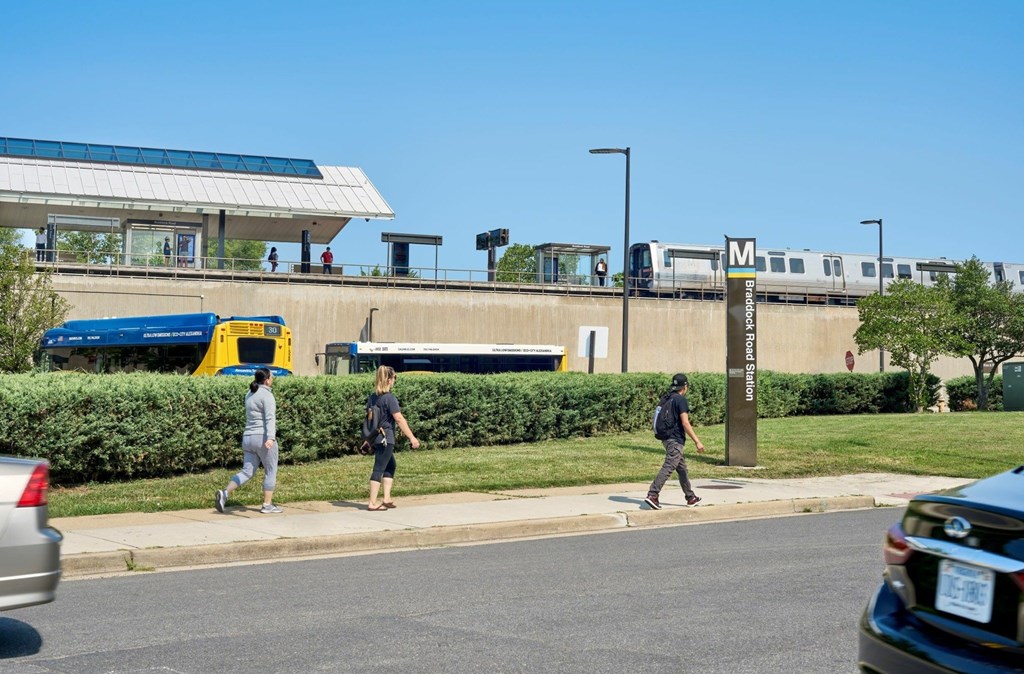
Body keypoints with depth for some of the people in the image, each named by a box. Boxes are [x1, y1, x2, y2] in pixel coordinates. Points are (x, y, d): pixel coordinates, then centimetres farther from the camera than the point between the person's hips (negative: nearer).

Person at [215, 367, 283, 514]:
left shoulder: (249, 394, 15)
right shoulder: (266, 395, -10)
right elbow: (270, 418, -23)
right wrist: (271, 437, -34)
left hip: (248, 437, 7)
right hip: (263, 437, -7)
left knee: (247, 472, 6)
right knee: (271, 471, 7)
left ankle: (225, 493, -14)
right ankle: (267, 504, 9)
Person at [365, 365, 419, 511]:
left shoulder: (372, 397, 9)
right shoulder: (390, 398, -15)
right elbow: (399, 419, -17)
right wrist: (412, 438, -14)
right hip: (386, 438, -8)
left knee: (390, 466, 19)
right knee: (379, 469, -5)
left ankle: (386, 499, 17)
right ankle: (372, 503, -3)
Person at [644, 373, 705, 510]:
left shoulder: (665, 399, 12)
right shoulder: (681, 400, -12)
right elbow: (685, 423, -18)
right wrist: (697, 441, -18)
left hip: (667, 438, 9)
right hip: (676, 440, -9)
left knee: (682, 468, 17)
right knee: (668, 468, -12)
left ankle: (690, 497, 24)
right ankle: (652, 495, -20)